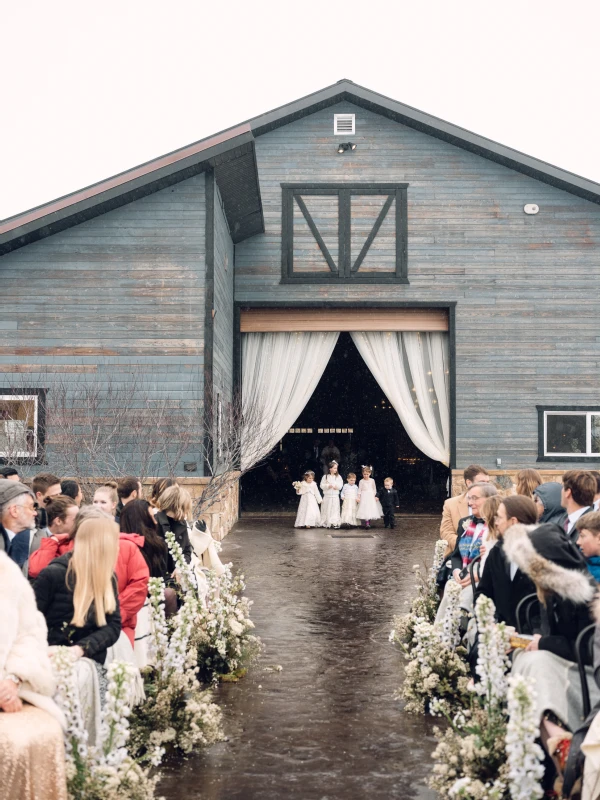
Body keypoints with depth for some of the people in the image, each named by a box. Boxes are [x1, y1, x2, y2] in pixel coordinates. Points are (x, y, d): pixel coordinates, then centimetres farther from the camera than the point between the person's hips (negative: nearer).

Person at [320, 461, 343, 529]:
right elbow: (322, 485, -3)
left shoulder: (338, 477, 4)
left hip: (335, 496, 1)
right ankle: (325, 523, 10)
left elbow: (341, 486, 2)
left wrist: (336, 486, -16)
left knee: (335, 509, -2)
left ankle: (334, 523, -1)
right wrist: (328, 486, -17)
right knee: (327, 509, 3)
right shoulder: (325, 477, 0)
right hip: (327, 496, -1)